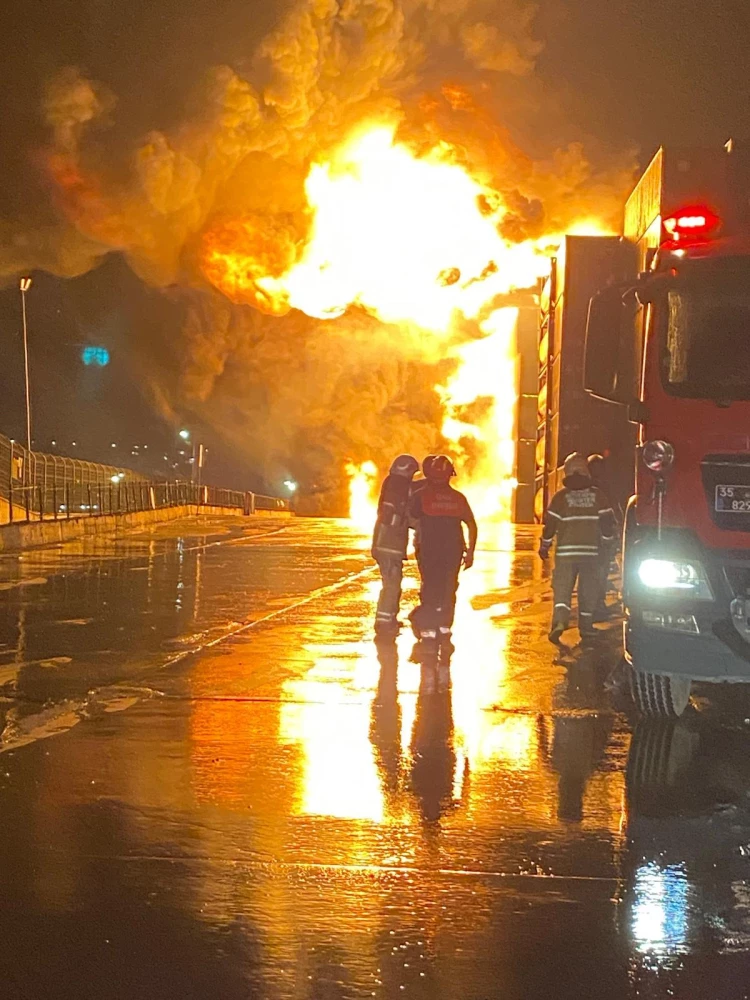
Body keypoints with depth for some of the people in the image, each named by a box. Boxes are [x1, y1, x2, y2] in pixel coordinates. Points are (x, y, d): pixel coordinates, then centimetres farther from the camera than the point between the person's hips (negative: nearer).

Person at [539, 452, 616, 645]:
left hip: (566, 551, -1)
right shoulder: (597, 495, 3)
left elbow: (550, 523, -1)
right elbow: (608, 520, 3)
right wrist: (607, 542, 17)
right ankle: (586, 626, 16)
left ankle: (559, 621, -22)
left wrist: (544, 546, 10)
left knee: (562, 588, -1)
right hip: (590, 551, 1)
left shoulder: (560, 496, -1)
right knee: (588, 590, 12)